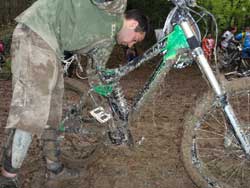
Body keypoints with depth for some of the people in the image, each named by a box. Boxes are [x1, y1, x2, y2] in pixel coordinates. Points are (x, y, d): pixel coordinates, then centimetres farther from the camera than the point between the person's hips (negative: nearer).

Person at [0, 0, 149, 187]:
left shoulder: (108, 39, 21)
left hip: (51, 46, 10)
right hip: (36, 34, -10)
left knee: (51, 110, 13)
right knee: (32, 110, -13)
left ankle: (54, 167, 26)